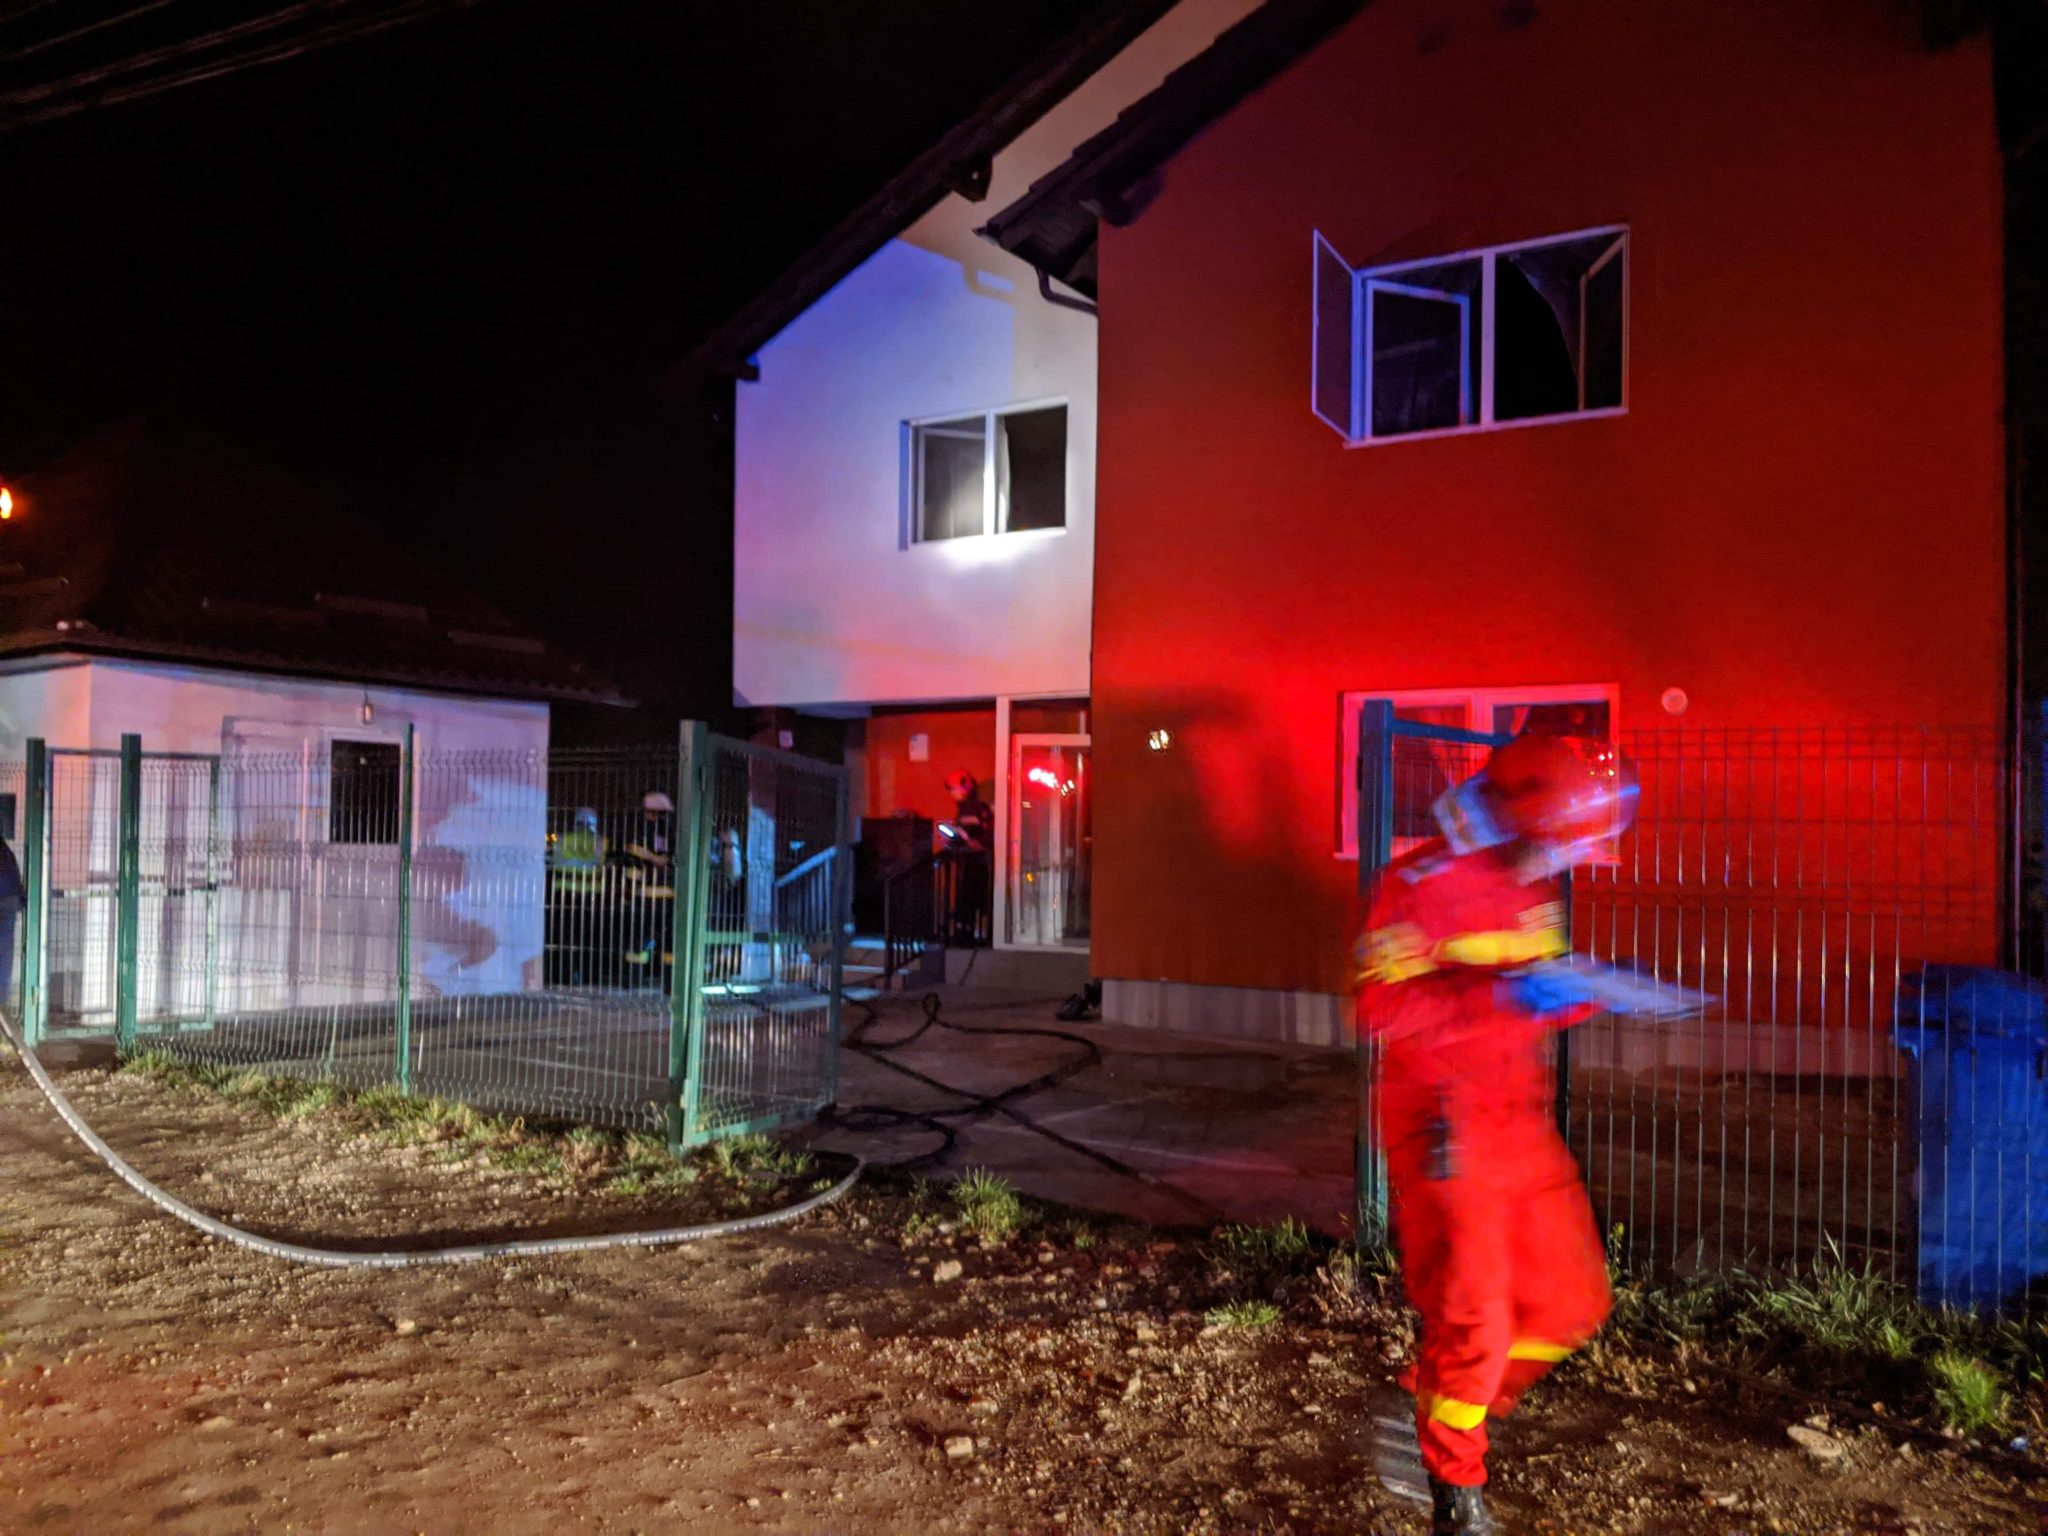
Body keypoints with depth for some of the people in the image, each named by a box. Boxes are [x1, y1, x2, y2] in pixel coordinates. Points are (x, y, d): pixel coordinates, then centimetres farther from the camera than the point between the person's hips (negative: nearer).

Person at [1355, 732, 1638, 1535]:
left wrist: (1576, 994, -1)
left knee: (1568, 1303, 12)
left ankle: (1438, 1403, 32)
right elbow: (1382, 1007, -25)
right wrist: (1504, 995, -30)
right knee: (1474, 1320, -2)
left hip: (1520, 1126, 8)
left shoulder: (1530, 884, 10)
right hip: (1445, 1130, -8)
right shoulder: (1423, 882, -17)